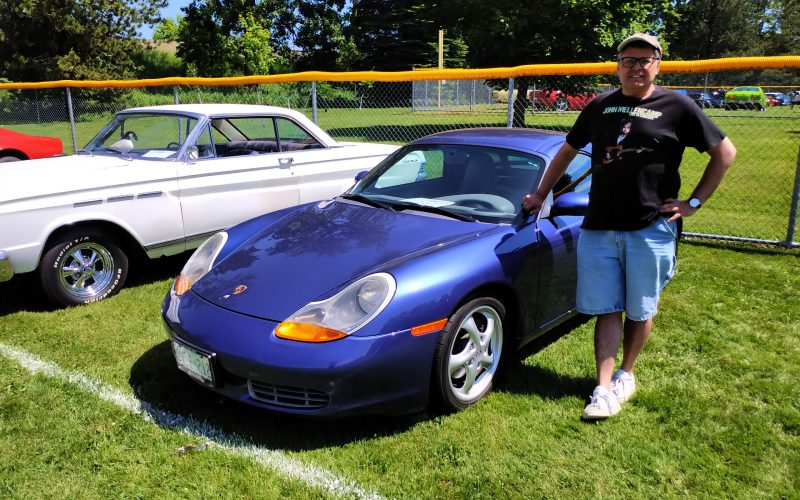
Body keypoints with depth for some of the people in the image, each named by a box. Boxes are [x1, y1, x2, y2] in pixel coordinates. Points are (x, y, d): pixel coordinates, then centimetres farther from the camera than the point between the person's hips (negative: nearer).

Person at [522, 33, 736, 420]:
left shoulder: (677, 107, -1)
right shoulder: (599, 107, 9)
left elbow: (725, 152, 4)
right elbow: (567, 152, 20)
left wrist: (693, 203, -2)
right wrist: (540, 195, 18)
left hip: (651, 228, -2)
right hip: (598, 227, 2)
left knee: (640, 310, 10)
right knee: (607, 310, 3)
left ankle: (626, 374, 29)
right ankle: (604, 389, 7)